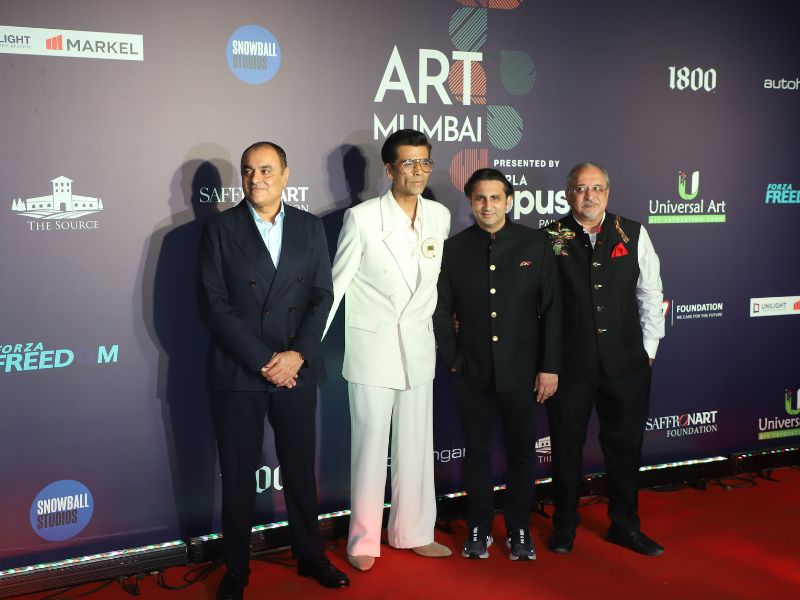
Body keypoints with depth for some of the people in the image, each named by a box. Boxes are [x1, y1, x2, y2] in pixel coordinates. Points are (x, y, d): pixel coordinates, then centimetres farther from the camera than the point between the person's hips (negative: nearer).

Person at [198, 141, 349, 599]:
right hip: (237, 372, -2)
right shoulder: (221, 229, -2)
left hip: (296, 369, 2)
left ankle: (311, 556, 30)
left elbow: (323, 296, 3)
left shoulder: (310, 227, 6)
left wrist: (298, 354, -11)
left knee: (300, 468, 13)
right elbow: (215, 304, -8)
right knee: (238, 475, 7)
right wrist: (262, 362, -13)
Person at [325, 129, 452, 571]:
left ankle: (413, 532, 26)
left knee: (417, 444, 11)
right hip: (372, 347, -4)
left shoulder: (440, 216, 2)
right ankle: (363, 541, 17)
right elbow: (336, 284, -5)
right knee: (369, 445, 3)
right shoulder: (362, 218, -9)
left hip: (418, 348, 4)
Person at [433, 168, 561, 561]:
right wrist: (452, 360, 0)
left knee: (521, 451, 9)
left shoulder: (535, 244, -1)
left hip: (521, 370, 0)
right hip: (472, 373, 1)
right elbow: (442, 310, 4)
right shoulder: (454, 249, 1)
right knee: (477, 451, 10)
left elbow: (551, 309, -2)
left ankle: (519, 529, 23)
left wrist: (549, 366, -5)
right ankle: (478, 528, 23)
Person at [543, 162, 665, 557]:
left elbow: (650, 294, 8)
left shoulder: (633, 235, 4)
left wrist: (648, 348, 5)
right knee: (566, 446, 10)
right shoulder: (550, 239, -4)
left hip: (626, 363, 2)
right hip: (569, 363, -2)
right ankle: (565, 525, 29)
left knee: (625, 446, 13)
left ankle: (625, 525, 30)